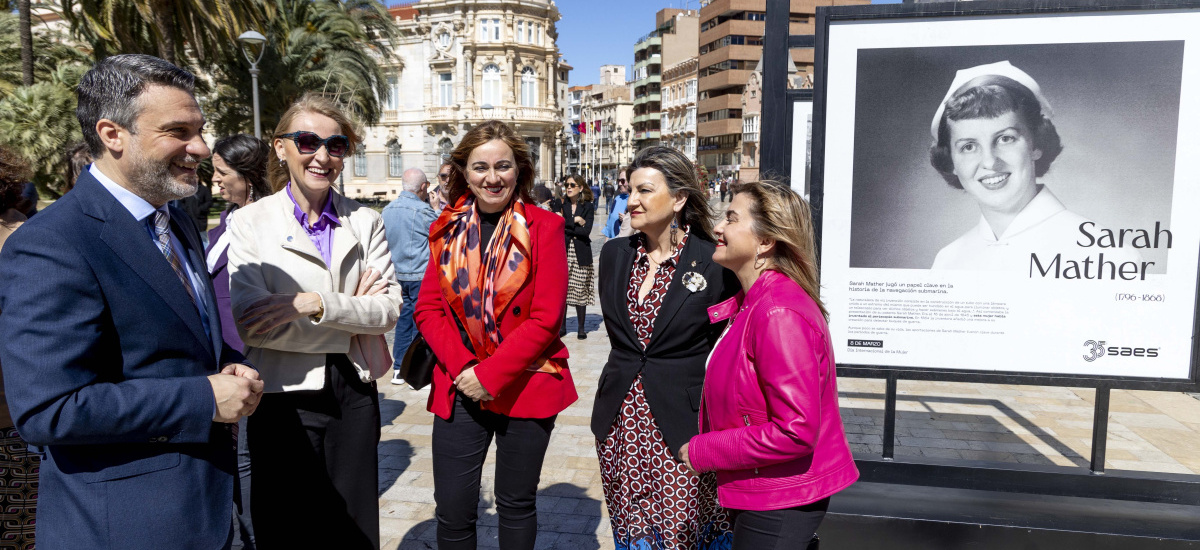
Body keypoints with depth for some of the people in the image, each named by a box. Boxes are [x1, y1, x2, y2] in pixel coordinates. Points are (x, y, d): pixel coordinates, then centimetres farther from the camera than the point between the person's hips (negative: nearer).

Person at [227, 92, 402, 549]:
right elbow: (249, 321, -14)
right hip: (283, 399, -2)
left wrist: (319, 304, -20)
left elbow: (389, 307, -5)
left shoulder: (365, 223, 5)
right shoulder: (248, 224, -3)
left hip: (354, 396, 2)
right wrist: (350, 313, -11)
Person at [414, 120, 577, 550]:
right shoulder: (447, 229, 6)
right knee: (452, 511, 6)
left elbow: (546, 318, -11)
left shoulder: (544, 227, -6)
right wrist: (462, 367, -12)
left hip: (525, 386, -2)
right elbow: (427, 309, 3)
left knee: (516, 505, 13)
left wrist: (491, 375, -15)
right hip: (459, 387, 3)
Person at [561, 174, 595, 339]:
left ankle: (582, 327, 10)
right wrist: (576, 222, -11)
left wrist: (565, 224, -8)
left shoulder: (588, 206, 3)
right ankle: (562, 326, 12)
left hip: (580, 253, -2)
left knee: (580, 290, 0)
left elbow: (586, 231, -9)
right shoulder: (562, 205, 9)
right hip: (563, 252, 2)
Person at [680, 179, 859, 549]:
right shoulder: (752, 303, 5)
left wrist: (703, 452, -18)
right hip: (761, 493, 9)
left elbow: (797, 431, -26)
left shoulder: (779, 314, -24)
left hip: (779, 503, -8)